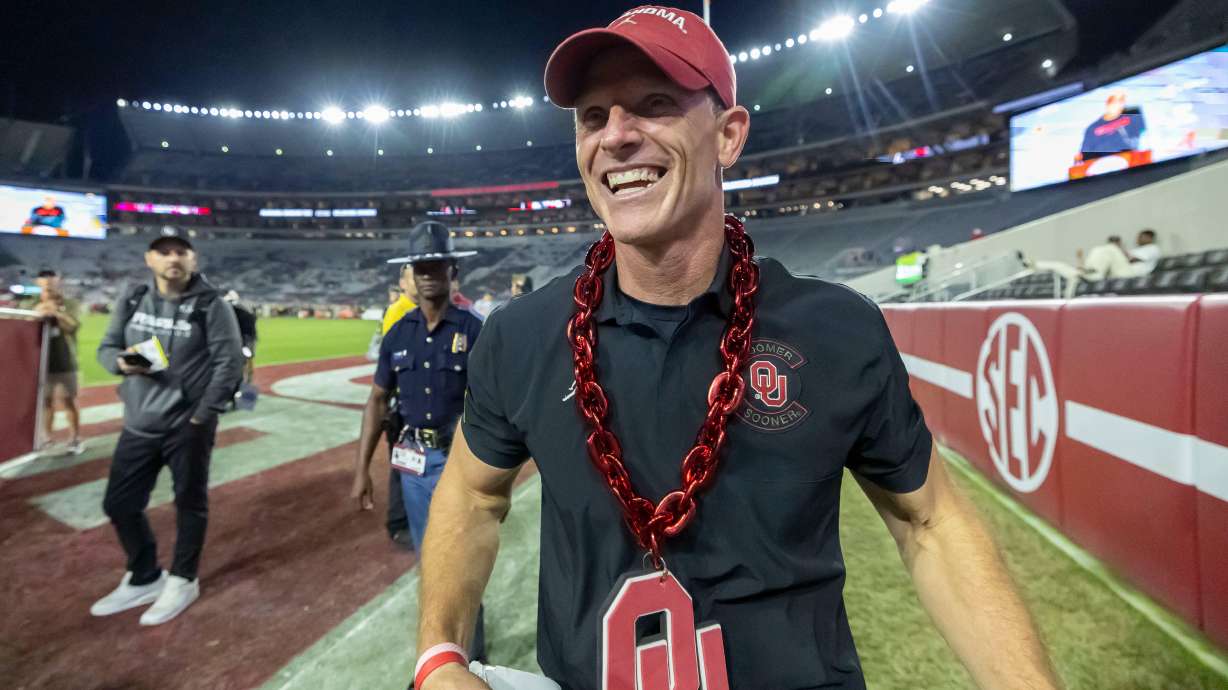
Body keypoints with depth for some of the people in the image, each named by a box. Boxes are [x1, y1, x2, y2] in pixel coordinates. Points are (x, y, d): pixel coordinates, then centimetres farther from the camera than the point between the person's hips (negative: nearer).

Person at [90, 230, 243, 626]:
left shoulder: (211, 306, -10)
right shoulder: (131, 301, 5)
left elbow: (230, 364, -12)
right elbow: (106, 347, 12)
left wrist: (203, 415, -15)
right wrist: (120, 361, -12)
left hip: (188, 426, -5)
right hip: (138, 425, 6)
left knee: (190, 503, 8)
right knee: (120, 504, 14)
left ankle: (182, 581, 28)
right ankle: (144, 579, 35)